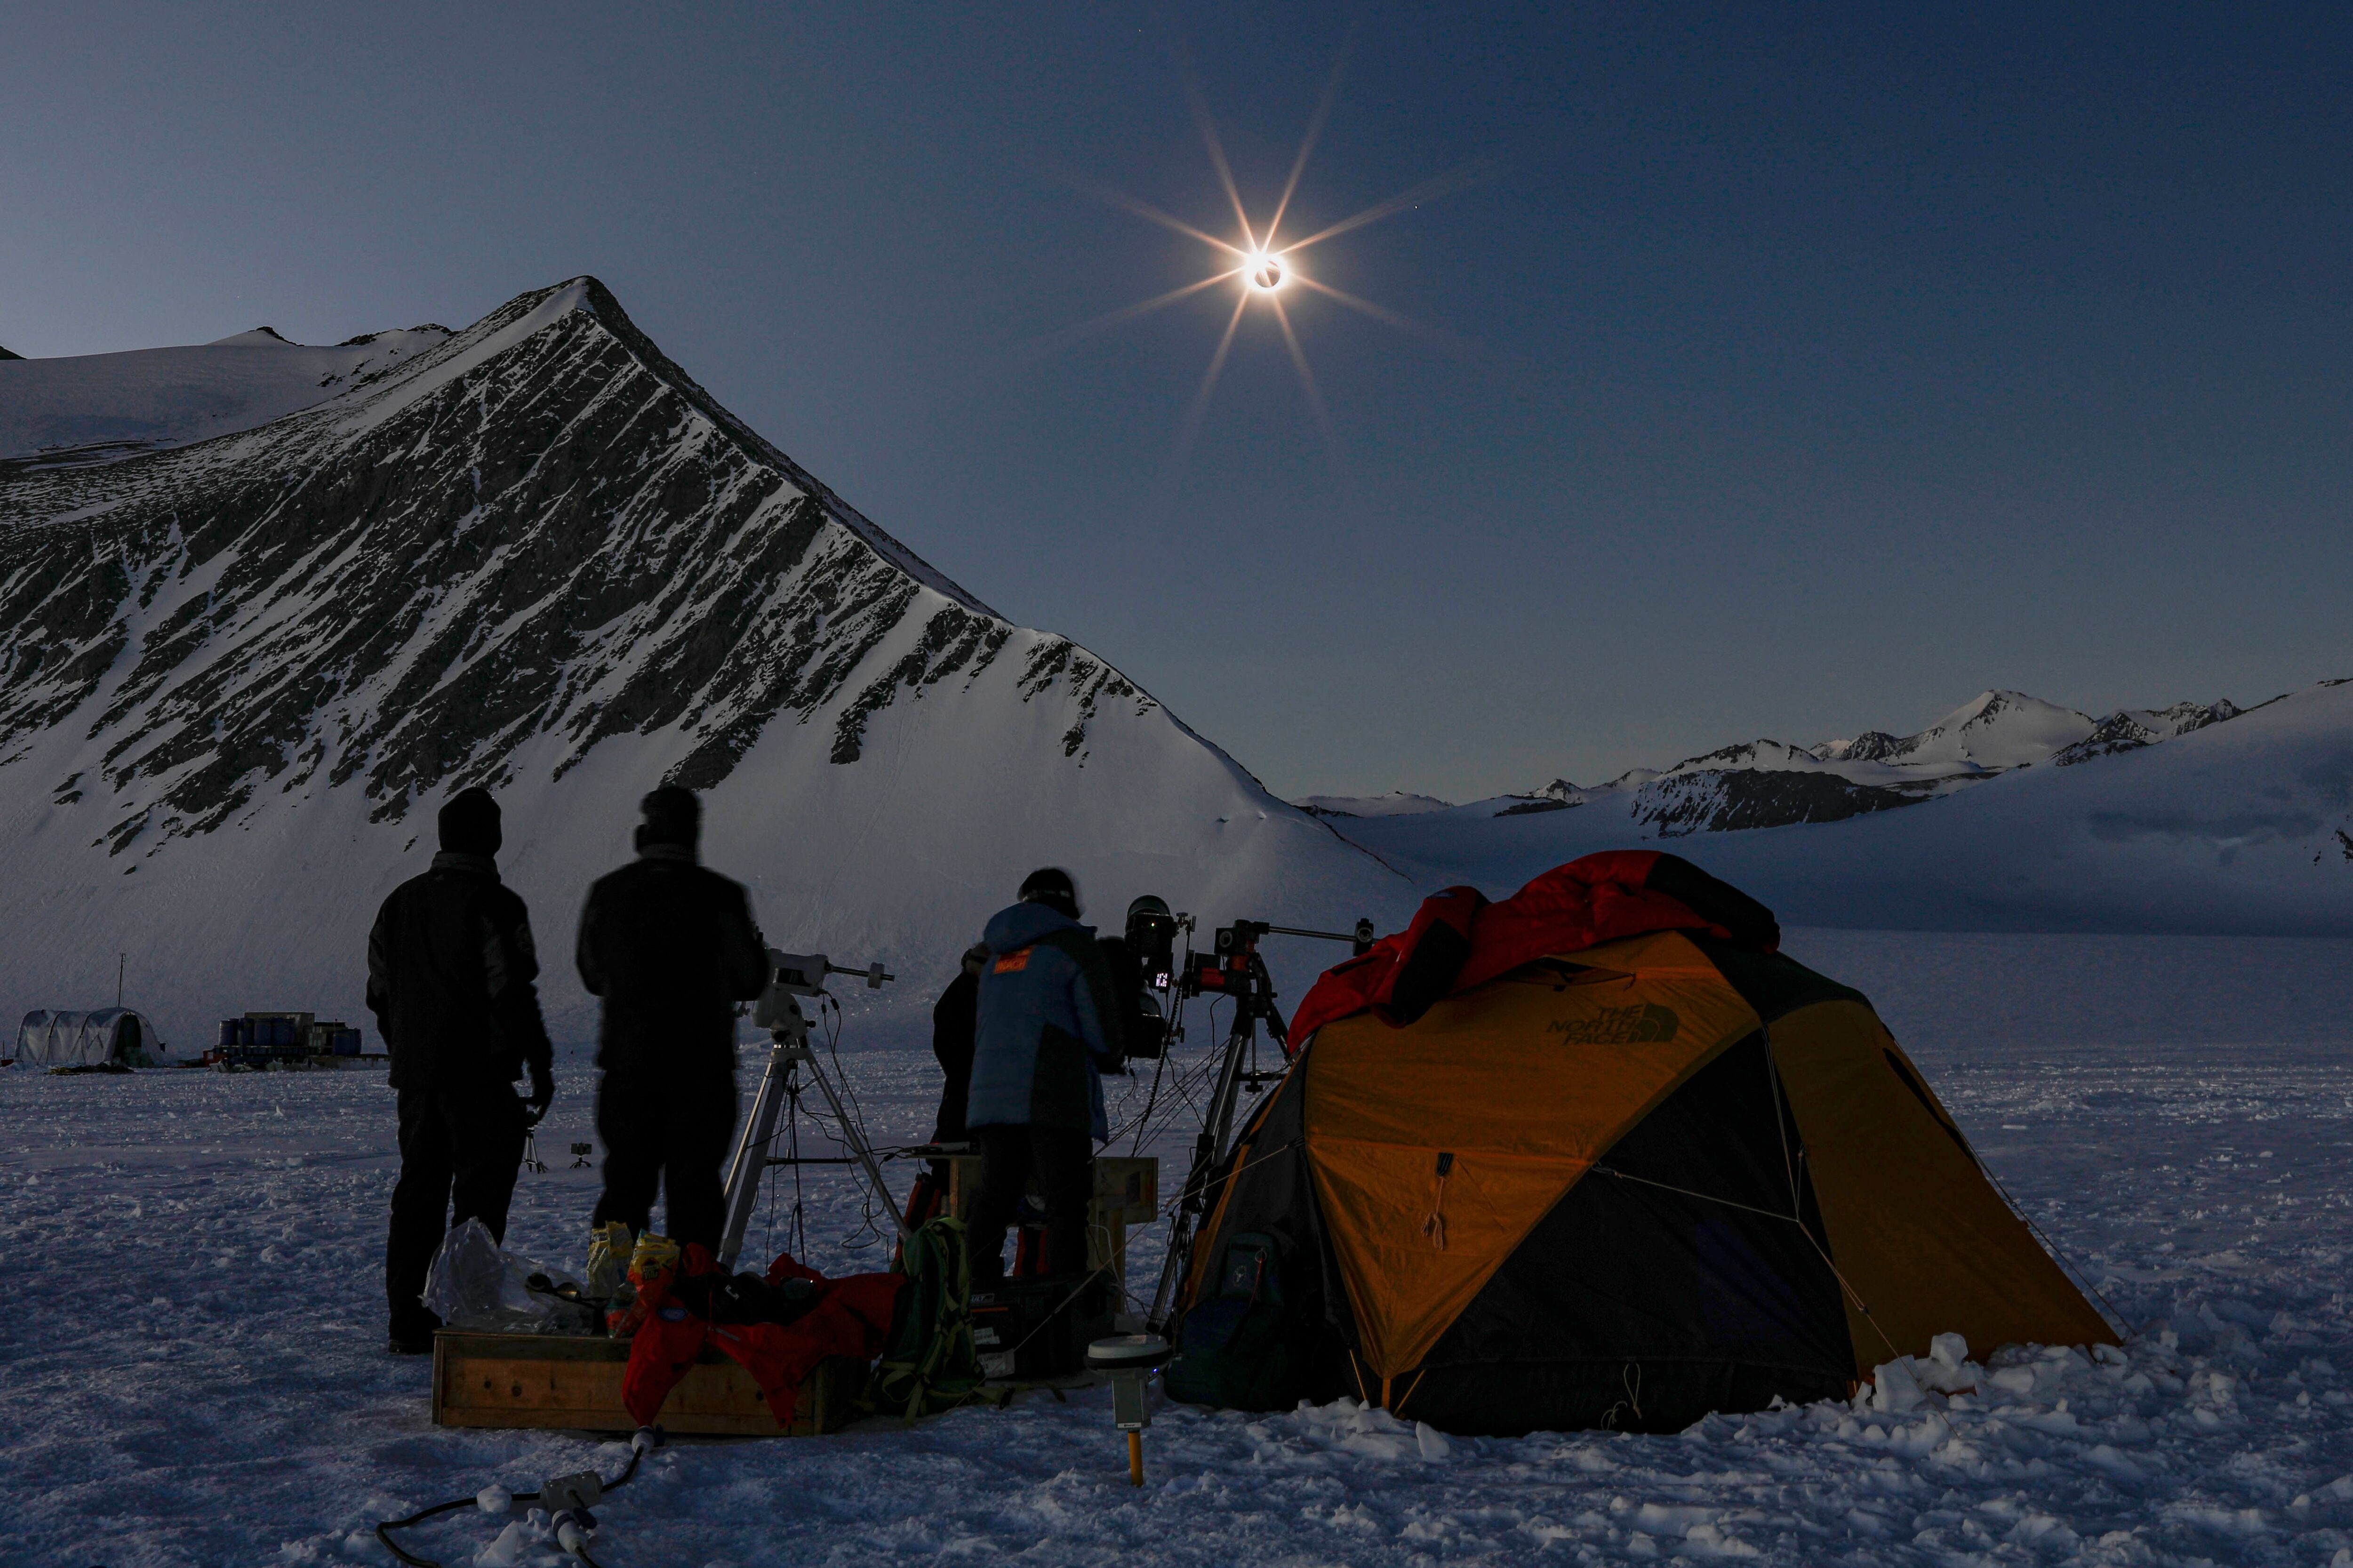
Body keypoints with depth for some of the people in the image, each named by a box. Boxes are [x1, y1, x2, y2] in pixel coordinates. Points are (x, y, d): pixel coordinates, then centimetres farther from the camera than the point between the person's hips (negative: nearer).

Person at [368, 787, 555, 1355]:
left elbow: (380, 994, 16)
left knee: (419, 1191, 11)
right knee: (481, 1190, -2)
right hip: (480, 1074, -7)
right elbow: (513, 994, -15)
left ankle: (409, 1321, 14)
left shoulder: (400, 901, 12)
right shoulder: (493, 903, -11)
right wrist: (541, 1067, -9)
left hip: (415, 1073, 7)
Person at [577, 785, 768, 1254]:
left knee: (625, 1182, 13)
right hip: (701, 1067, -3)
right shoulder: (720, 896, -9)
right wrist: (758, 946, 18)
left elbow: (592, 977, 13)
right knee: (694, 1183, 3)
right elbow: (750, 982, -2)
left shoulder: (606, 893, 2)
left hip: (626, 1061, 3)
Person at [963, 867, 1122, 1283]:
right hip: (1053, 1100, -6)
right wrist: (1108, 1057, 17)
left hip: (990, 1097, 6)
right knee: (1066, 1203, -5)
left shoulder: (996, 955, 21)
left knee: (993, 1199, 8)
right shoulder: (1073, 945, 1)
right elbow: (1103, 1032, -5)